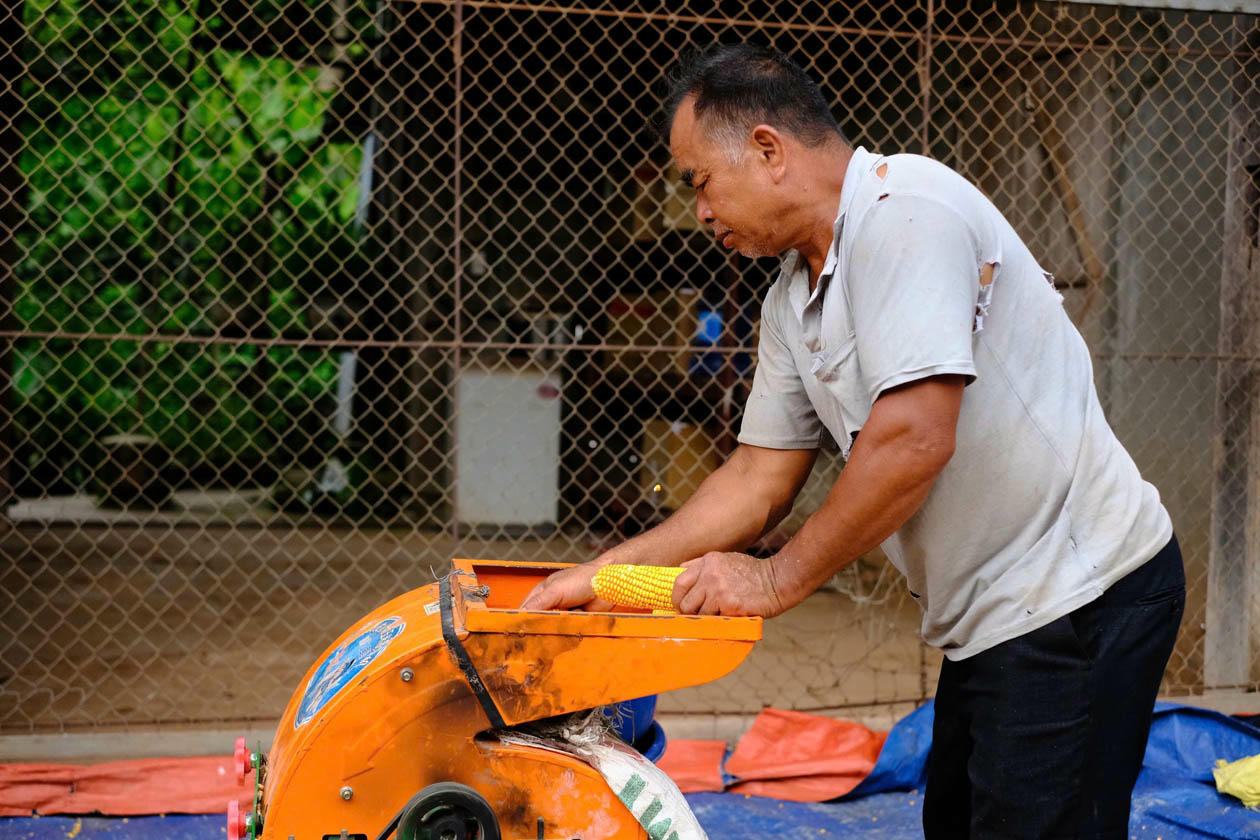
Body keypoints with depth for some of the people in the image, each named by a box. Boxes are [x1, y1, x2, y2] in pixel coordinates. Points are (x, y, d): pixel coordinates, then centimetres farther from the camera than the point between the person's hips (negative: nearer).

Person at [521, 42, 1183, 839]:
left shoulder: (906, 212, -19)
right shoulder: (792, 300, 11)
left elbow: (915, 440, -26)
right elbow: (760, 476, 14)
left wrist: (778, 578, -15)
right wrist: (606, 573, 7)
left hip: (1080, 599, -10)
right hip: (993, 616, 10)